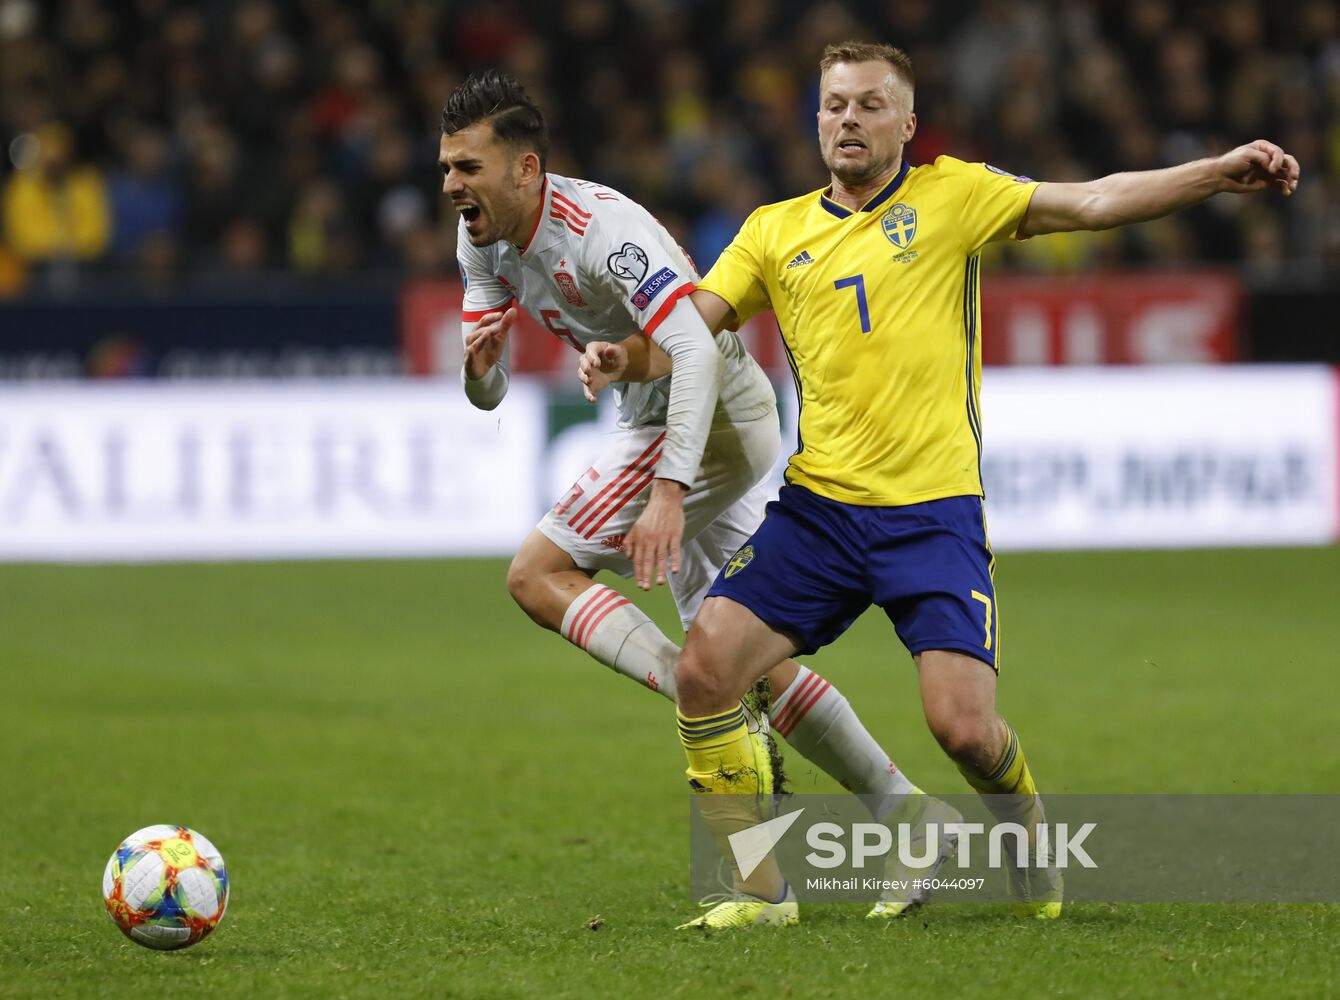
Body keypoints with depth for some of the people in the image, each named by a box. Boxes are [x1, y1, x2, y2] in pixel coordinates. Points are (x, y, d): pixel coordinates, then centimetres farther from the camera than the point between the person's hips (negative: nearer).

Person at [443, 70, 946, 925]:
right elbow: (487, 394, 6)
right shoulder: (485, 244, 3)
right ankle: (908, 821, 15)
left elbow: (699, 349, -33)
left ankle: (724, 723, -19)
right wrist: (479, 364, -19)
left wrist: (667, 492, -41)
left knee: (537, 575, -15)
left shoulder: (597, 229, -24)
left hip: (717, 419, -9)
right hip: (675, 425, 9)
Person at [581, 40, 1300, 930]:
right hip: (817, 510, 3)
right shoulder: (776, 232, 10)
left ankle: (1029, 837, 20)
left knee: (965, 727, -14)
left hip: (934, 511, -3)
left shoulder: (950, 195, 4)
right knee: (704, 668, -13)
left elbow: (1094, 203, -2)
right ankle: (762, 888, 1)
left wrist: (1220, 173, -13)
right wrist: (623, 359, -16)